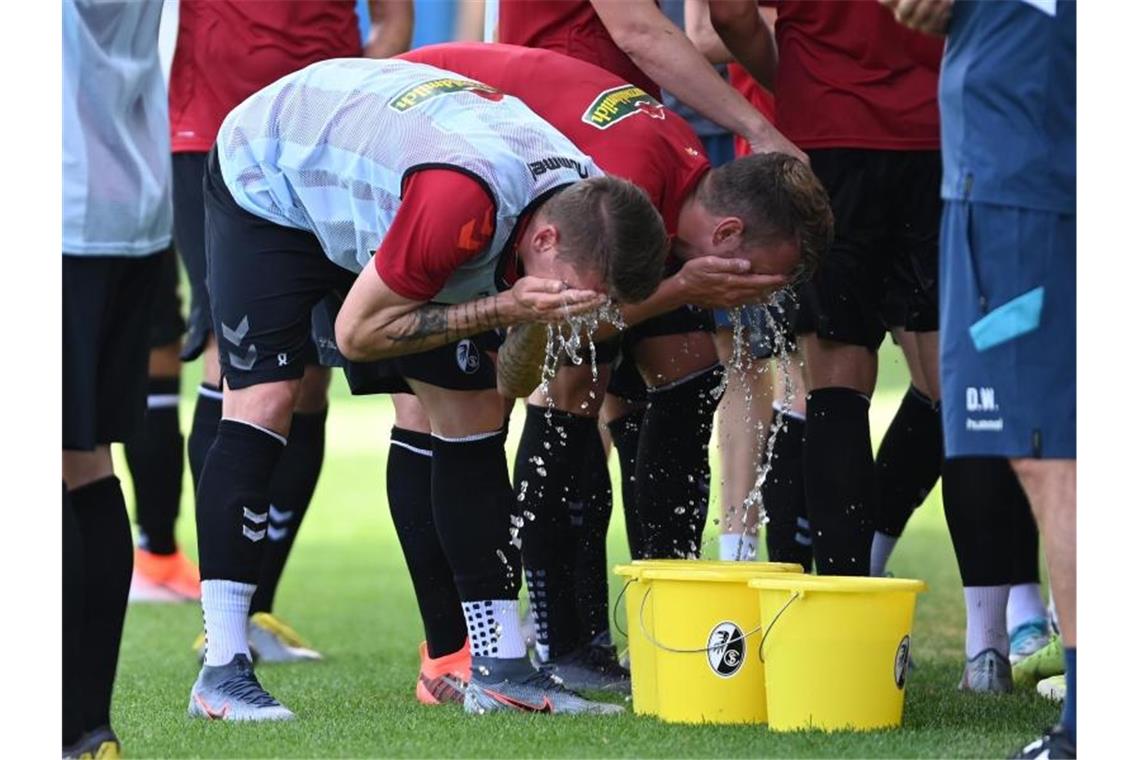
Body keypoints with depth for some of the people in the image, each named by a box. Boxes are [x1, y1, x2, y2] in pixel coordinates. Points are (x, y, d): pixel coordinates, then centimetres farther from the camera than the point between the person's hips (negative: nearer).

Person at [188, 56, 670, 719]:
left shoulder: (584, 199, -19)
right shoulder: (462, 201, -44)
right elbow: (358, 331, -31)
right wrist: (503, 308, -37)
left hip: (373, 194, 7)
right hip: (269, 184, -7)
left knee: (474, 410, -1)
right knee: (264, 399, -20)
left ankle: (501, 669, 3)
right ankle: (222, 671, -18)